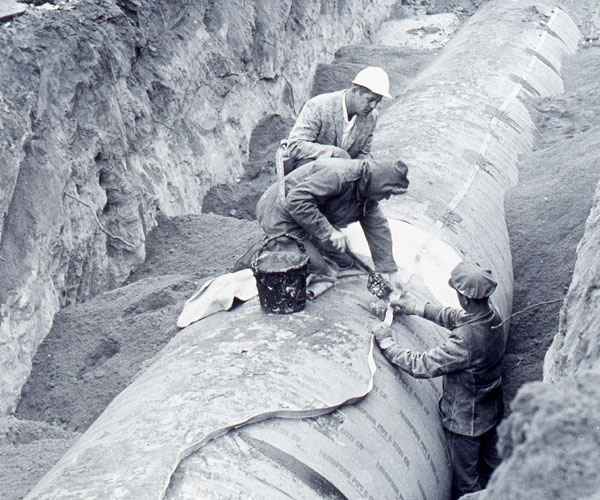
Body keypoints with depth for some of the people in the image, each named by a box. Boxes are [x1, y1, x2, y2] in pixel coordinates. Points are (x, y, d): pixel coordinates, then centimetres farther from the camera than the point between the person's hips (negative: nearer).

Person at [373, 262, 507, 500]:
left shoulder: (464, 342, -39)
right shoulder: (492, 316, -13)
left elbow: (421, 365, -30)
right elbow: (455, 316, 8)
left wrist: (386, 343, -17)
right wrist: (418, 307, 11)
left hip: (465, 420, -8)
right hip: (492, 409, 8)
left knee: (465, 480, 16)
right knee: (491, 462, 30)